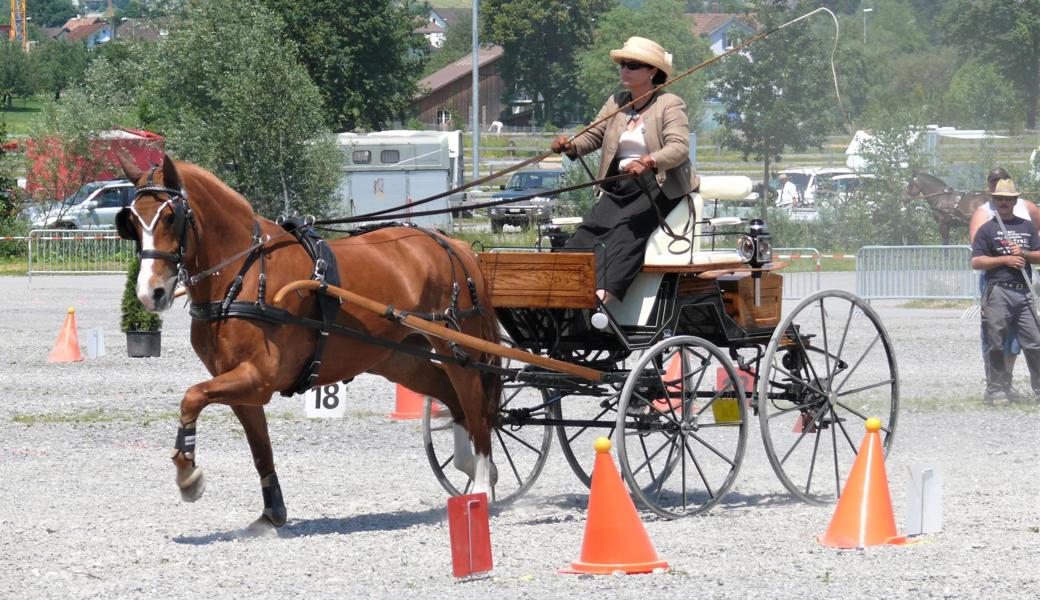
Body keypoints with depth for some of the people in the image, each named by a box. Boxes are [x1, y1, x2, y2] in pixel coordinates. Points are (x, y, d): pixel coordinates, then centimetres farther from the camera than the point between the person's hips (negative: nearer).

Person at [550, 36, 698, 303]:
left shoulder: (670, 105, -3)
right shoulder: (615, 103, 17)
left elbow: (679, 148, -18)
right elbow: (593, 136, 12)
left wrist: (648, 162, -38)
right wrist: (571, 146, -13)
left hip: (658, 186, -6)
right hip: (618, 188, 6)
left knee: (626, 231, -29)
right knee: (587, 232, -18)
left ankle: (603, 294, -46)